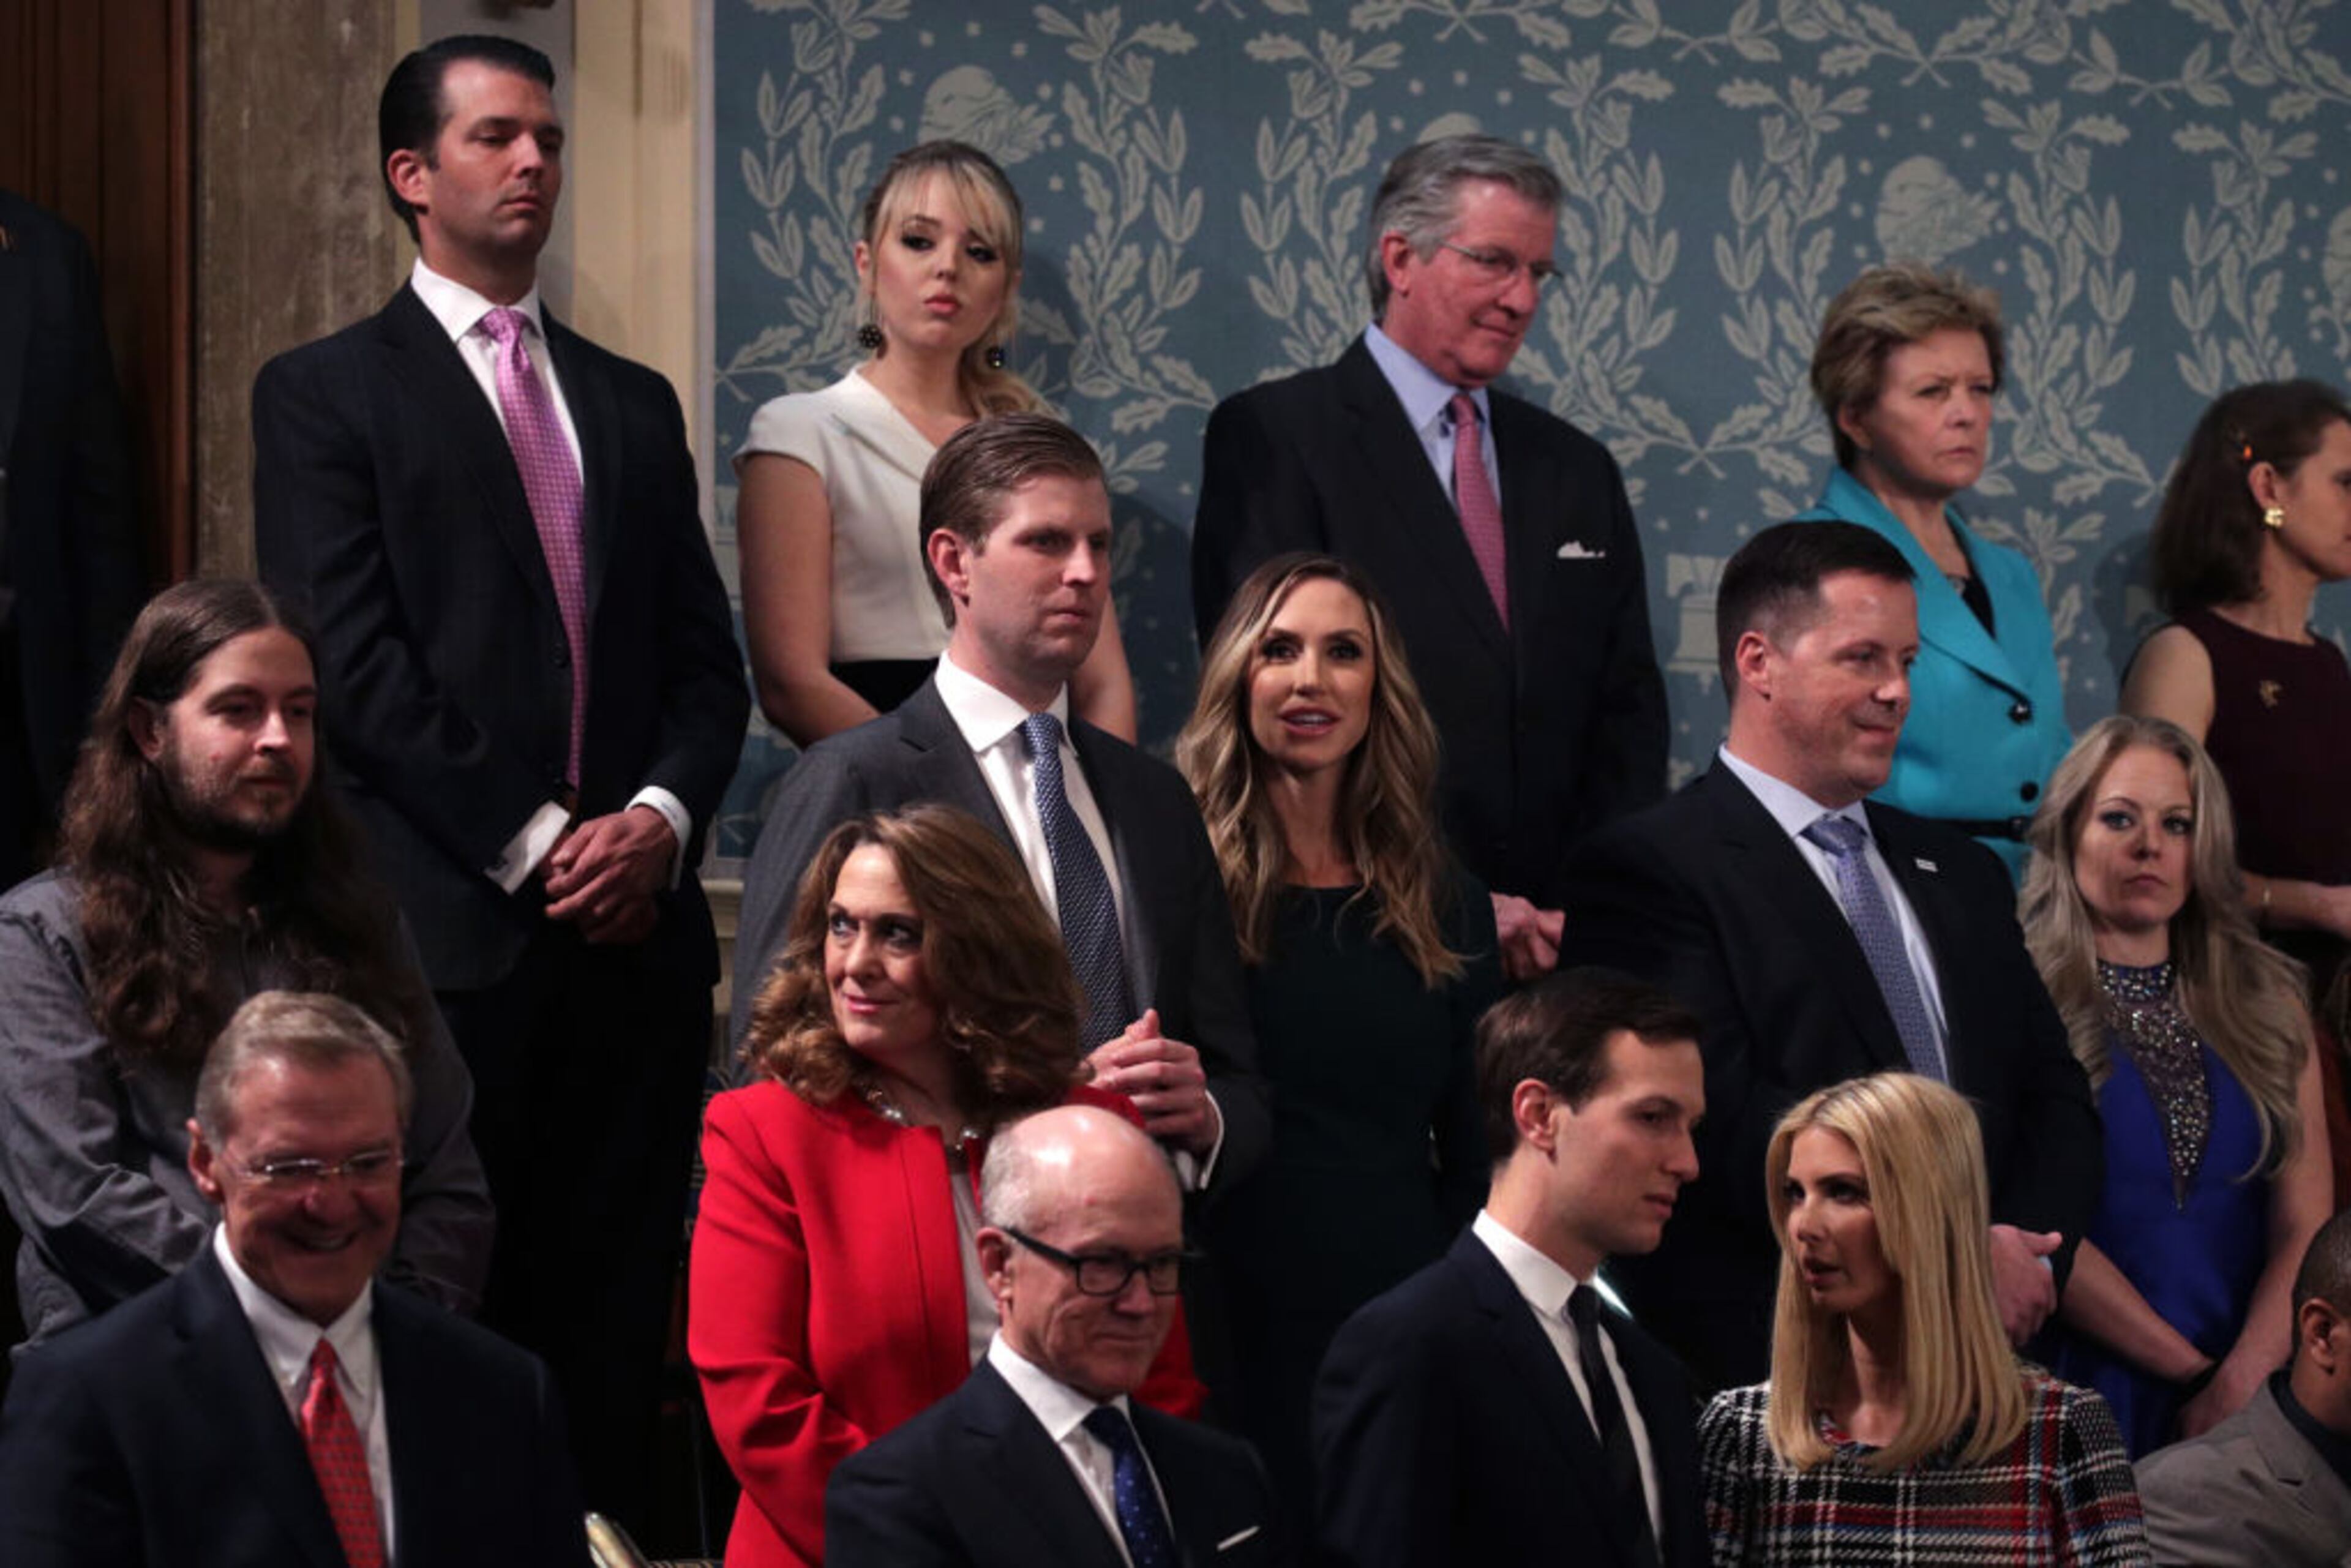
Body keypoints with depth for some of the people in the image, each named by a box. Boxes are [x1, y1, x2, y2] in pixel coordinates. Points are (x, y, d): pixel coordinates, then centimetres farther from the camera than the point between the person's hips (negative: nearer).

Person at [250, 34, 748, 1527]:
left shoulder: (634, 402, 19)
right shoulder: (326, 393, 4)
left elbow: (706, 663, 15)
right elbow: (354, 664, -6)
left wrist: (660, 818, -4)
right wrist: (533, 844, -11)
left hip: (634, 922, 4)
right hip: (447, 928, -4)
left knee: (617, 1317, 2)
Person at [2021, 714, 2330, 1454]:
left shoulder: (2269, 1005, 11)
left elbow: (2305, 1227, 4)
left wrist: (2239, 1385, -11)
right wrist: (2194, 1375, -9)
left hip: (2249, 1409, 3)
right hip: (2081, 1394, -3)